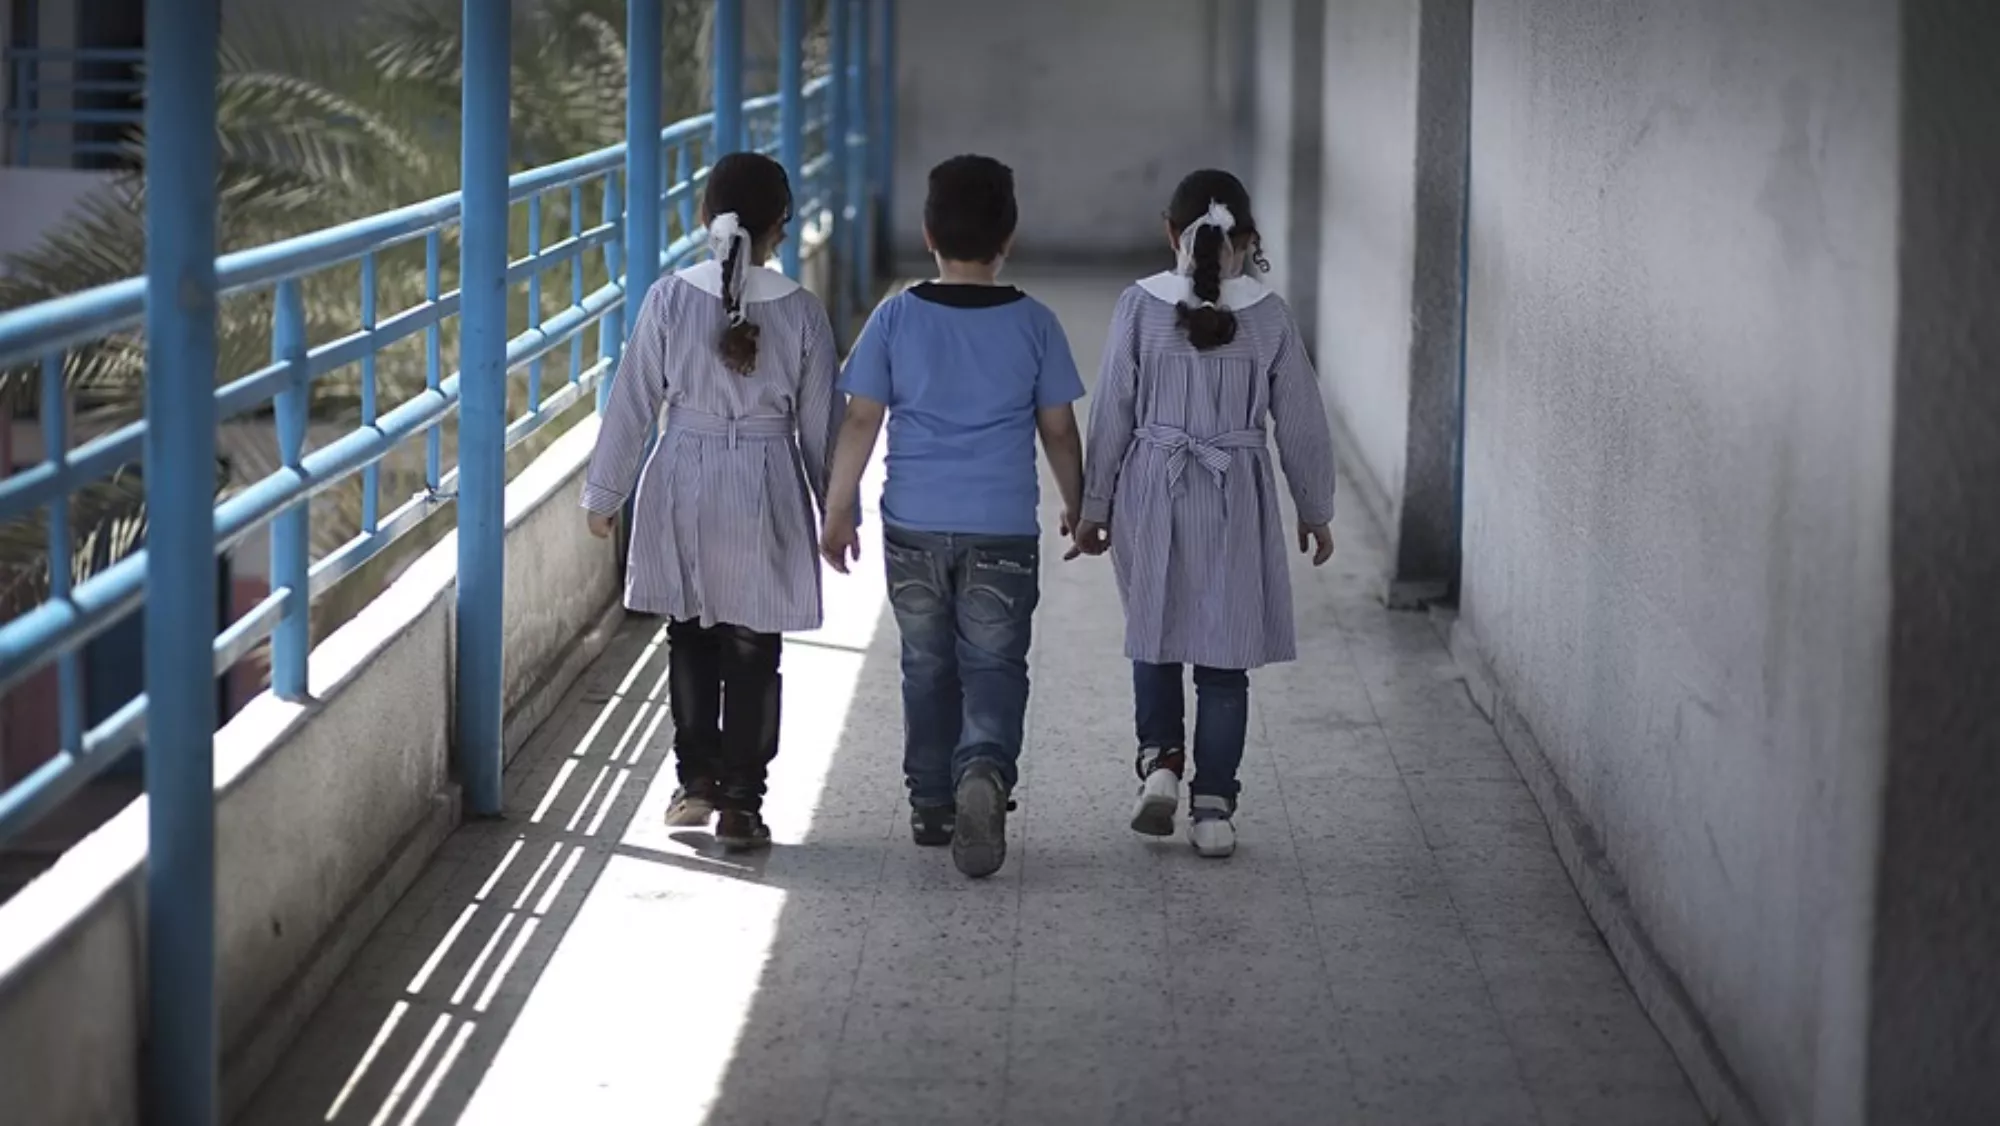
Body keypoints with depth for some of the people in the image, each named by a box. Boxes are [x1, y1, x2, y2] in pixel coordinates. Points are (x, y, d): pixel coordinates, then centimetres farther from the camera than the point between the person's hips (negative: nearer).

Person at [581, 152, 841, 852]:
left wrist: (605, 492, 7)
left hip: (684, 485, 1)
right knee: (752, 651, 7)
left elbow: (634, 402, -3)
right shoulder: (801, 311, -7)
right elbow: (820, 423, -1)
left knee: (690, 638, 18)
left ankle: (697, 781, 22)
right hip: (766, 490, -1)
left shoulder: (670, 299, -8)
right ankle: (740, 805, 6)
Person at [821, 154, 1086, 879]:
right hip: (1003, 530, -1)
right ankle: (984, 767, -26)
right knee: (994, 666, 2)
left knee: (927, 666, 15)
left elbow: (861, 422, -1)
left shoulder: (897, 318, -2)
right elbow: (1058, 430, 4)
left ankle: (931, 804, 22)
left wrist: (838, 511, 8)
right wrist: (1077, 505, 19)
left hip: (914, 526, 1)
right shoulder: (1033, 324, -2)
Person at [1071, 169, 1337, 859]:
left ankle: (1160, 759, 3)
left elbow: (1113, 413, -3)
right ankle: (1213, 808, 9)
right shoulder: (1268, 316, -5)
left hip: (1152, 490, 0)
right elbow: (1300, 421, 2)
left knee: (1155, 639, 20)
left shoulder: (1141, 307, -7)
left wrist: (1095, 506, 7)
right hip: (1236, 496, 0)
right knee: (1224, 657, 7)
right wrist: (1315, 510, 15)